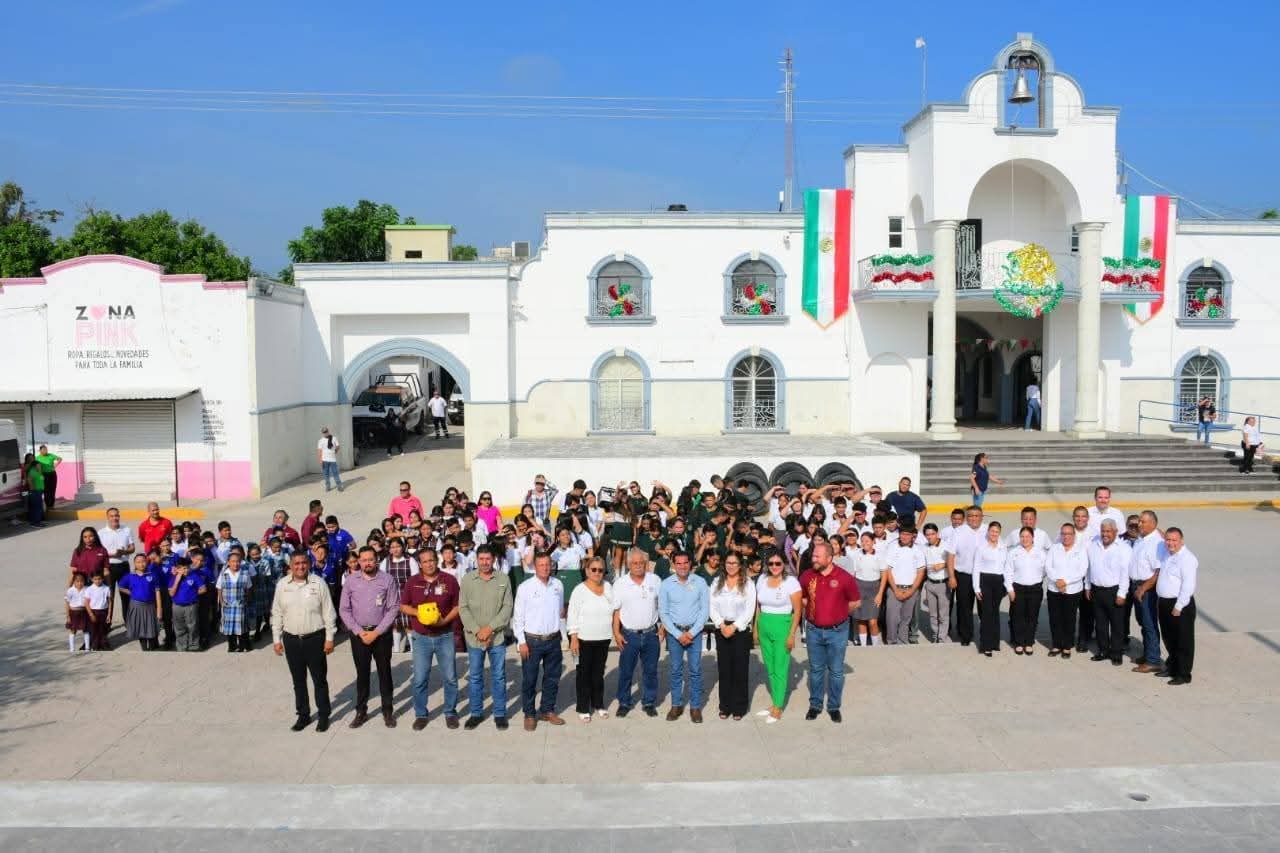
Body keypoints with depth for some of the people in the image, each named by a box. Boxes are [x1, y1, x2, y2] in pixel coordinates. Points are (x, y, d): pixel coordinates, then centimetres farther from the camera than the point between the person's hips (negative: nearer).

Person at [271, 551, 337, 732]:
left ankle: (323, 716, 19)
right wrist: (277, 639, 5)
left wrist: (329, 638, -5)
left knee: (320, 679, 6)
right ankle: (303, 715, 26)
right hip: (291, 639, 3)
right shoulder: (282, 585, 1)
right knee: (298, 680, 13)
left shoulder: (318, 583, -7)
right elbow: (277, 614, 7)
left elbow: (328, 613, -4)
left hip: (315, 638, -2)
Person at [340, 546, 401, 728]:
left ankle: (387, 710, 18)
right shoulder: (350, 580, 0)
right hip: (358, 633, 2)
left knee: (384, 672, 7)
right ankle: (361, 711, 21)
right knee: (362, 673, 10)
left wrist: (376, 632, -12)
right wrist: (359, 631, -8)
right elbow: (344, 610, 1)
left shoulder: (387, 580, -6)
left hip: (382, 633, -1)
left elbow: (394, 608, -8)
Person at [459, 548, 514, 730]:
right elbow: (463, 608, -3)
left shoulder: (503, 580, -1)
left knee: (499, 677, 7)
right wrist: (477, 630, -12)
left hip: (497, 636, 0)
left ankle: (500, 713, 19)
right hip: (474, 637, 1)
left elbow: (507, 607, -5)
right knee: (474, 677, 10)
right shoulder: (467, 579, 0)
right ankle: (476, 713, 23)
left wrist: (489, 628, -13)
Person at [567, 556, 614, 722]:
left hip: (604, 638, 4)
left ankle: (598, 704, 29)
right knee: (584, 673, 6)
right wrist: (574, 639, -14)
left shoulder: (608, 587, 3)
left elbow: (614, 610, 12)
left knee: (599, 672, 15)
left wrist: (615, 632, 9)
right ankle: (583, 708, 16)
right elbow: (573, 616, -10)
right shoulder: (580, 590, -11)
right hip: (584, 639, -4)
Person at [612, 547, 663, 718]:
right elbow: (616, 611, -1)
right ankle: (624, 703, 22)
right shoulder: (620, 584, -3)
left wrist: (662, 627, 3)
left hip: (651, 633, 1)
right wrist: (616, 633, -6)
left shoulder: (655, 581, 1)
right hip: (629, 635, -1)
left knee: (650, 671, 10)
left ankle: (649, 702, 24)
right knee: (625, 672, 7)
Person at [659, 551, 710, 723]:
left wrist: (692, 632, -9)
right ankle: (676, 705, 19)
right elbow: (663, 613, -2)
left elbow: (705, 609, -2)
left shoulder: (700, 582, -3)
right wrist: (678, 634, -8)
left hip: (694, 631, 0)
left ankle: (695, 707, 12)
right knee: (676, 670, 7)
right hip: (674, 632, 0)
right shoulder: (666, 585, -3)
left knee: (695, 670, 2)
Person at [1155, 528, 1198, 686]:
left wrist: (1178, 607, -20)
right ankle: (1171, 667, 34)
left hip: (1180, 605, -8)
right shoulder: (1167, 554, 8)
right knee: (1169, 638, 20)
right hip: (1164, 602, 8)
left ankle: (1183, 674, 12)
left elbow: (1188, 586, -21)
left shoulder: (1187, 558, -17)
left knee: (1183, 642, 3)